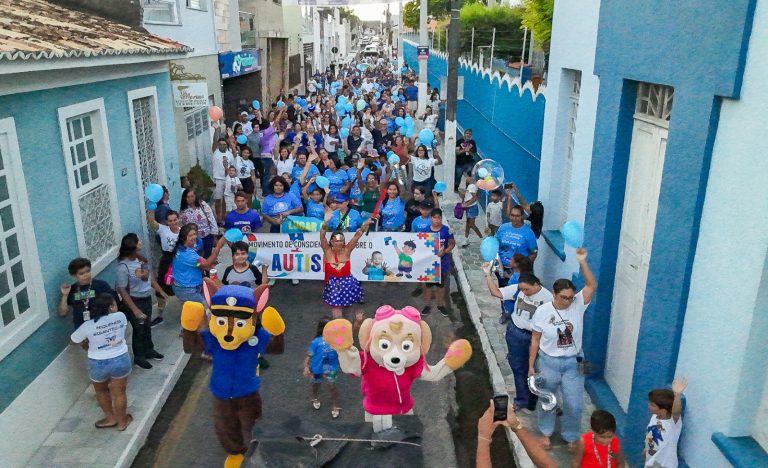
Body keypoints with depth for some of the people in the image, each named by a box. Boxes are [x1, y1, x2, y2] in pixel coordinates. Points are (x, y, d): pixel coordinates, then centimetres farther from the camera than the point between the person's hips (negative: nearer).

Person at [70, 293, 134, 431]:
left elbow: (74, 340, 3)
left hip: (98, 364, -1)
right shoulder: (120, 316, -11)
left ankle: (111, 418, 40)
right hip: (121, 360, 1)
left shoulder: (88, 325, -14)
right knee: (119, 393, 17)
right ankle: (122, 421, 32)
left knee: (101, 391, 26)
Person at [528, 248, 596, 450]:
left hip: (573, 362, 1)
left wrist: (582, 262, -36)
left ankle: (571, 437, 34)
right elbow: (535, 339, -7)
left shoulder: (578, 305, -12)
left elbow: (592, 285, -25)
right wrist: (531, 365, -4)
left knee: (574, 404, 8)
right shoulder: (543, 311, -15)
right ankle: (546, 432, 43)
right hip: (548, 362, -1)